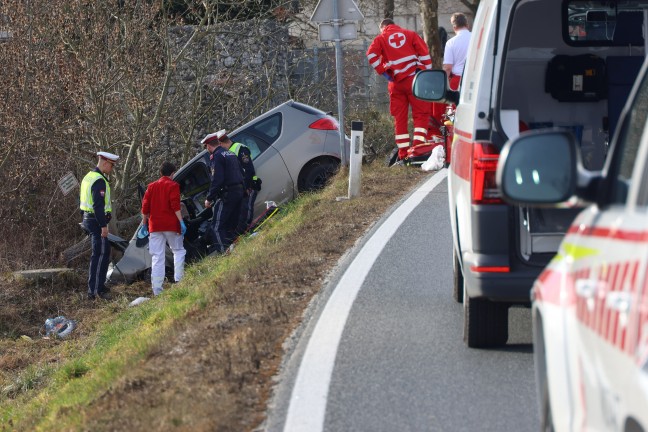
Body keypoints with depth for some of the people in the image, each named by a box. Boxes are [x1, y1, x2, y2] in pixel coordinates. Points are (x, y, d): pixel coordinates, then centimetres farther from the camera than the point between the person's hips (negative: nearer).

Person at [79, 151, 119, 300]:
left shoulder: (88, 177, 15)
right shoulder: (99, 181, -18)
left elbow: (81, 200, 22)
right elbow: (98, 205, -24)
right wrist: (103, 226, -23)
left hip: (88, 219, 11)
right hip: (97, 221, -11)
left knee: (97, 254, 17)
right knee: (102, 254, -8)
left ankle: (93, 290, 21)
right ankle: (98, 289, -9)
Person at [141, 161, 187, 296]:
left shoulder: (151, 186, 12)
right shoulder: (173, 185, -1)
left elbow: (145, 207, 9)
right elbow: (175, 205, -12)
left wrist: (144, 224, 17)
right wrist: (181, 221, -13)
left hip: (155, 226, 4)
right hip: (171, 225, -4)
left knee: (157, 257, 2)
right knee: (178, 251, 10)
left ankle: (157, 290, -3)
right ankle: (179, 280, -4)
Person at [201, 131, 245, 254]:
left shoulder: (216, 156, -12)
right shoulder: (231, 154, 16)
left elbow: (216, 180, -19)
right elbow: (241, 173, 22)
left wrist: (209, 198, -13)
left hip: (227, 194, -9)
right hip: (239, 191, 9)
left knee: (217, 226, -8)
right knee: (231, 225, 15)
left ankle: (223, 251, -18)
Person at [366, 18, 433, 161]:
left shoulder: (380, 38, 11)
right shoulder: (410, 34, 13)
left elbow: (371, 55, -8)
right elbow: (424, 52, 2)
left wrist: (382, 72, -1)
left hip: (396, 83, 1)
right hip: (414, 79, -1)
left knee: (400, 118, 7)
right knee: (421, 114, 1)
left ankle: (403, 154, 5)